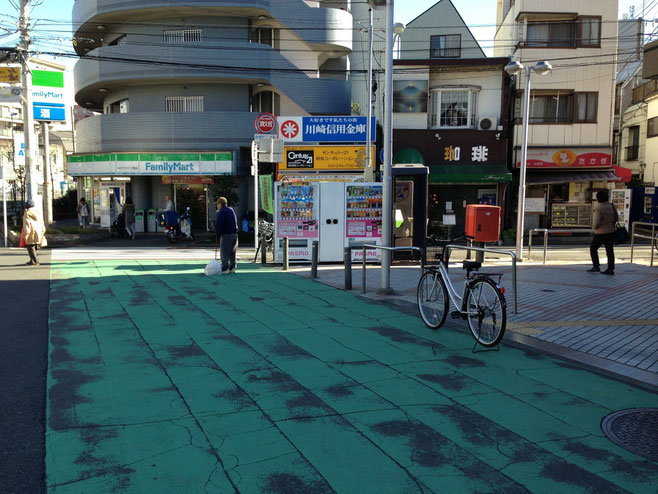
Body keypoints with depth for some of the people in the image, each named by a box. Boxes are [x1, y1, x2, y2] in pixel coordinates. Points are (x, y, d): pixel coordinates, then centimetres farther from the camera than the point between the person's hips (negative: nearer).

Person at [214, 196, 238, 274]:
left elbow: (218, 224, -17)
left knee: (225, 253, -4)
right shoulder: (231, 210, 15)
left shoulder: (221, 212, -10)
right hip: (235, 233, 7)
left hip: (226, 235, -7)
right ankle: (232, 267, 15)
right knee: (232, 252, 13)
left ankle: (225, 269, -7)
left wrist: (217, 233, -1)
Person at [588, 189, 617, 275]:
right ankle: (610, 269, 8)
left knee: (593, 248, 10)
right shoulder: (611, 206, 4)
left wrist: (594, 226, -4)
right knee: (610, 250, 7)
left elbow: (597, 221, -23)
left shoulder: (598, 208, -17)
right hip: (611, 232, 6)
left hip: (601, 233, -6)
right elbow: (616, 218, 14)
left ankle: (596, 266, 7)